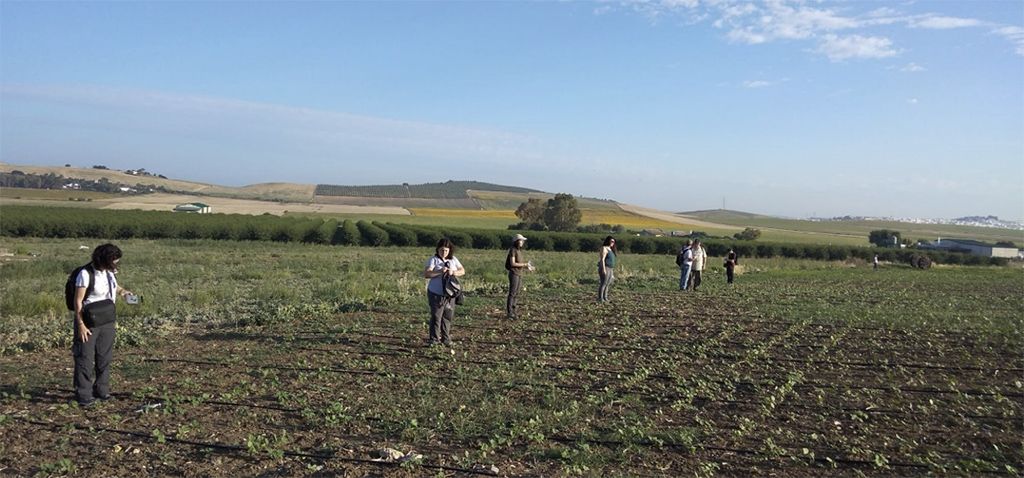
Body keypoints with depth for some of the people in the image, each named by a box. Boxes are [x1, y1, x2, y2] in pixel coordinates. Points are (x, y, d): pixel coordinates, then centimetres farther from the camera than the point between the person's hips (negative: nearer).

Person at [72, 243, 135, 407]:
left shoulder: (109, 272, 3)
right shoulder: (86, 274, -18)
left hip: (107, 322, 7)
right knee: (85, 358, -1)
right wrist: (81, 325, -19)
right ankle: (83, 394, 5)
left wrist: (123, 291, 3)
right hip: (89, 322, -7)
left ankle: (101, 390, 22)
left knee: (105, 357, 11)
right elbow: (78, 301, -17)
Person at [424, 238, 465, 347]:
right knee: (436, 317, -3)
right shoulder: (433, 260, -6)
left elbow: (463, 271, 6)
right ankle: (434, 339, 4)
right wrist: (439, 272, -28)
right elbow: (426, 274, -16)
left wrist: (453, 272, -14)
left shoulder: (453, 260, 8)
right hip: (436, 294, -4)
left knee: (448, 317, 10)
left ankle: (446, 338, 21)